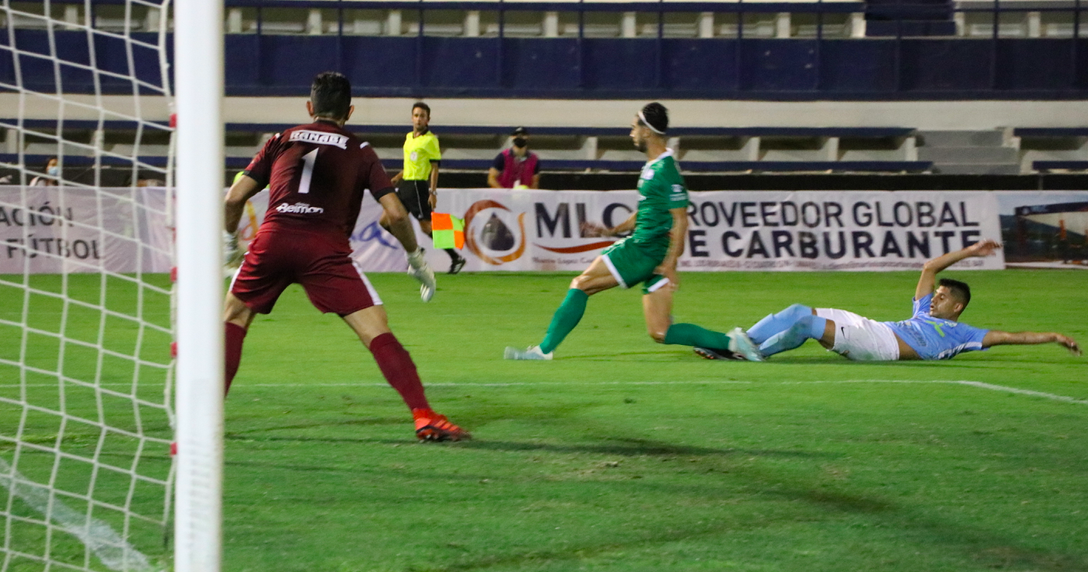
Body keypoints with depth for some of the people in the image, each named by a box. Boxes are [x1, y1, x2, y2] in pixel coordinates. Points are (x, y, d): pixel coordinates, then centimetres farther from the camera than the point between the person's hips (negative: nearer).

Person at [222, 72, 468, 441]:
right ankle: (424, 416, -14)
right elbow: (396, 214, 7)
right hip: (326, 248, -2)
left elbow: (234, 198, 17)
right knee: (376, 331, -2)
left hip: (272, 239, 2)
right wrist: (417, 260, 22)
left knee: (233, 317, 24)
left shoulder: (282, 141, 21)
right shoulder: (360, 152, 17)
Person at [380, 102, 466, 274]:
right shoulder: (408, 137, 14)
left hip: (418, 186, -8)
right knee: (385, 221, 7)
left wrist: (433, 192, -17)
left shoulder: (430, 139, -8)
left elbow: (434, 168, -11)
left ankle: (456, 258, 1)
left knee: (426, 227, -9)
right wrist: (397, 178, 19)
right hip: (405, 185, 8)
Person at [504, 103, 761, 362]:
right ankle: (729, 342, 0)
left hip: (644, 251, -10)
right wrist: (611, 231, 24)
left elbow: (680, 220, -16)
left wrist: (669, 264, -21)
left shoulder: (666, 170, -14)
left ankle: (545, 348, 1)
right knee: (660, 333, 4)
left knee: (580, 284, -3)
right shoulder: (651, 167, 16)